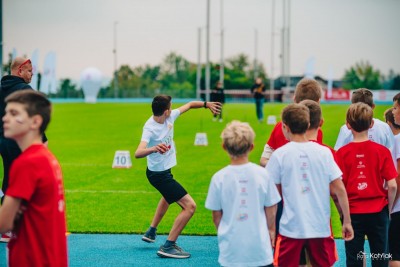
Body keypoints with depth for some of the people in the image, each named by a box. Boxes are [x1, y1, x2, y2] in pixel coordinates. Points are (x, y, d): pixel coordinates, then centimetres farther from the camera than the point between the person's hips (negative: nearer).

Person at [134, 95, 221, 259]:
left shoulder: (170, 117, -10)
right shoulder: (150, 128, -31)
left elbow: (189, 105, 8)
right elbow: (138, 153, -47)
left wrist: (206, 104, 5)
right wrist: (154, 149, -65)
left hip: (164, 171, 10)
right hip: (159, 175, -10)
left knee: (168, 197, 38)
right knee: (189, 206, -16)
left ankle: (151, 232, 50)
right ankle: (168, 247, -13)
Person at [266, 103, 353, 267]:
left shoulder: (279, 155, -6)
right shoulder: (324, 152, -1)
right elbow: (339, 189, -1)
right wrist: (347, 221, 5)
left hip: (291, 227, -2)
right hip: (321, 227, 2)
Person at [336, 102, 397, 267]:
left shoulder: (342, 153, -7)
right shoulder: (382, 151, -6)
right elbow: (392, 186, -8)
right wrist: (388, 209, 7)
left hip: (352, 214, 0)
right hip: (378, 213, 0)